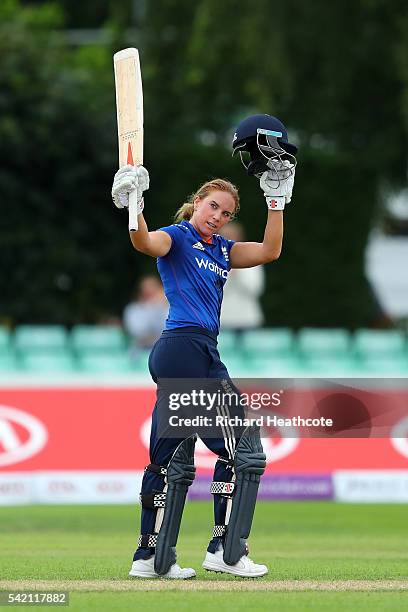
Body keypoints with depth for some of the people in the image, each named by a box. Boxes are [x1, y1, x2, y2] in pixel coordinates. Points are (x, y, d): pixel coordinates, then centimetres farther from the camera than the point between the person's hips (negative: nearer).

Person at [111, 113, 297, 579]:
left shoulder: (221, 250, 20)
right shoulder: (177, 237, -2)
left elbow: (269, 251, 12)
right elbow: (146, 243, -23)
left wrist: (276, 196, 9)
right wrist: (133, 207, -41)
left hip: (199, 354, 9)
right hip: (188, 350, -9)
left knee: (175, 459, 9)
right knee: (243, 448, -7)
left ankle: (152, 557, 11)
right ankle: (226, 551, -6)